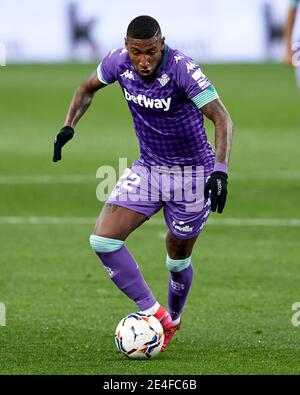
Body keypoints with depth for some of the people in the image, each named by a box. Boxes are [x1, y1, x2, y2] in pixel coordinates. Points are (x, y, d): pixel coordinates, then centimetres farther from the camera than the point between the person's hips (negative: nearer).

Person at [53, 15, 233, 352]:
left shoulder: (182, 69, -27)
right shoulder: (118, 62, -11)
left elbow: (221, 119, -29)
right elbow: (87, 89, 11)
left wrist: (220, 170, -42)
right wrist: (68, 126, -3)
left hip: (192, 173, -5)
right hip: (147, 169, 5)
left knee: (178, 258, 10)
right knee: (103, 239, -13)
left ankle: (172, 320, 40)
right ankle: (154, 314, -7)